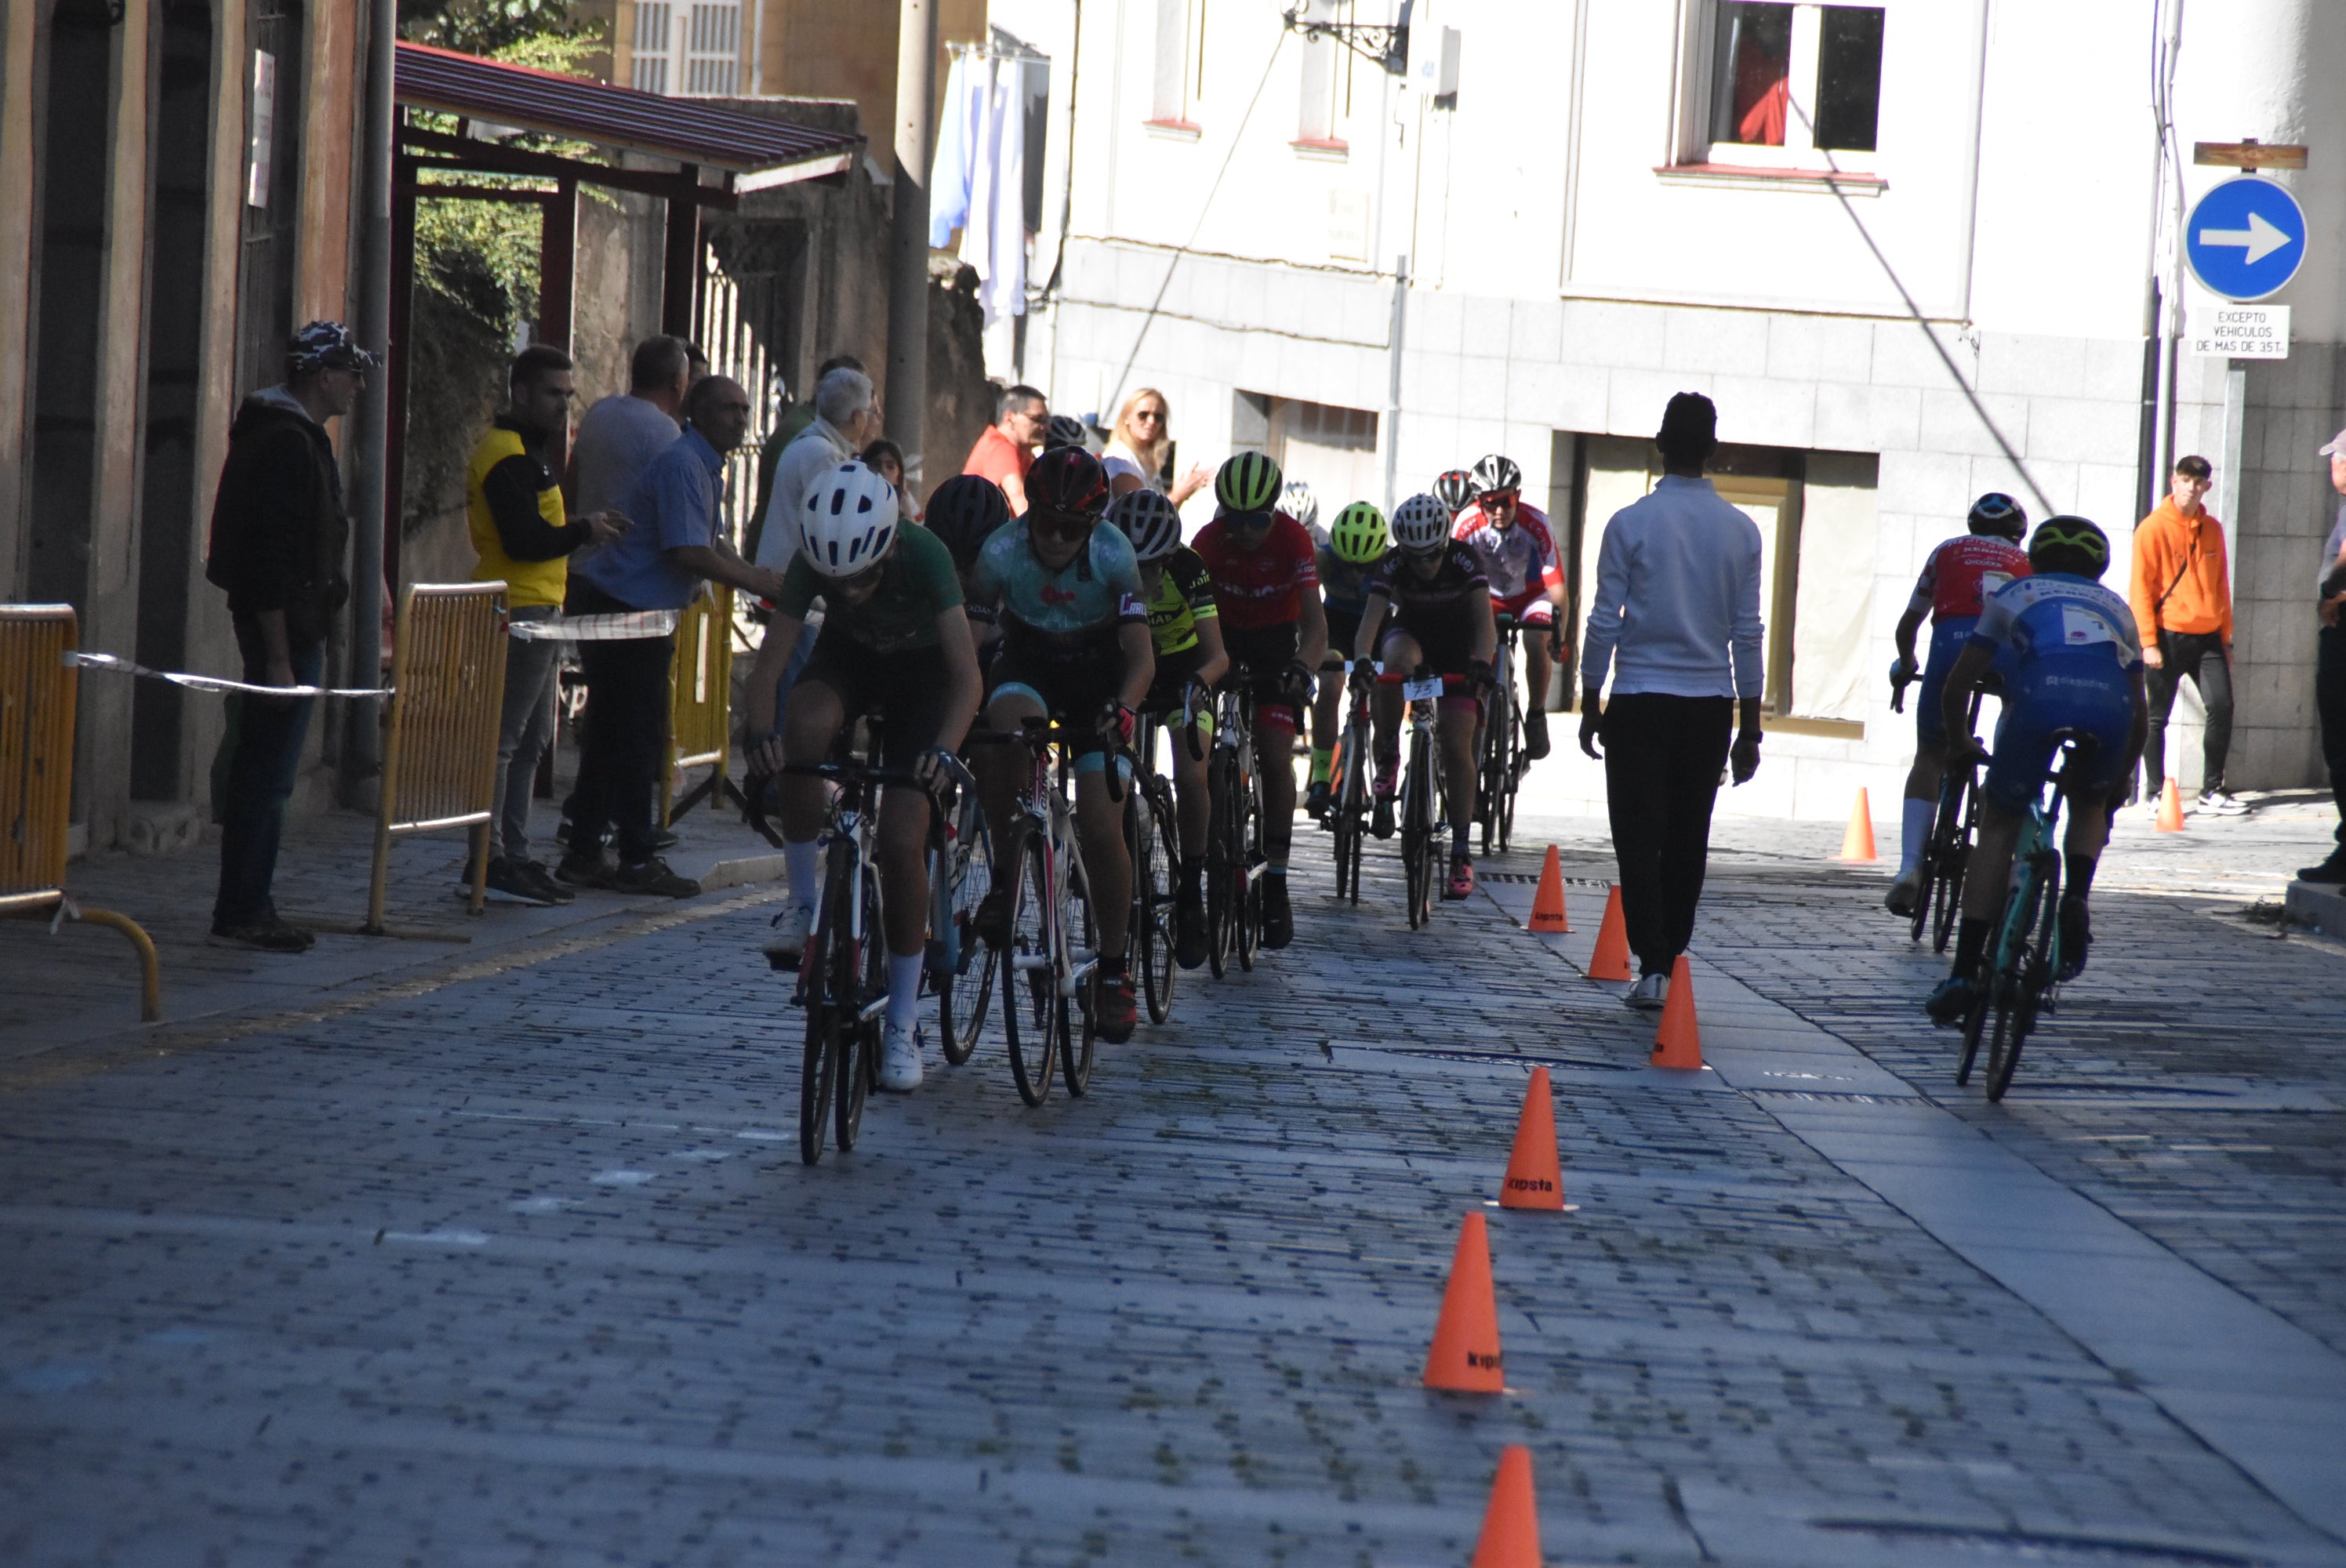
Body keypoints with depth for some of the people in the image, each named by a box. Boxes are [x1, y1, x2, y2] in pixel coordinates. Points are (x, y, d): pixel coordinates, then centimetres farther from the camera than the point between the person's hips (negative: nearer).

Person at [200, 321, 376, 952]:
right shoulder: (287, 444, -17)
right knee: (267, 775, -7)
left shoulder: (295, 437, 17)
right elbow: (273, 559, -22)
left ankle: (246, 910, 18)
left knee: (261, 773, 13)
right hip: (284, 629, -11)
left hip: (290, 625, 11)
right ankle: (243, 911, -4)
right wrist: (279, 656, -24)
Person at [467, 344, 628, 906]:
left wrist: (580, 530, 11)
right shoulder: (508, 455, -14)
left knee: (530, 742, 14)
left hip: (535, 612, 11)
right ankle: (491, 860, -10)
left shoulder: (525, 452, 20)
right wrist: (583, 531, -10)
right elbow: (524, 541, -22)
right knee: (501, 739, -10)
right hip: (519, 612, -11)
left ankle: (513, 857, 18)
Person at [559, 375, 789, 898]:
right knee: (638, 734, -7)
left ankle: (583, 856, 16)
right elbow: (688, 553, -25)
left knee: (612, 734, 12)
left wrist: (755, 575, 8)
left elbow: (711, 542, 24)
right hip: (622, 612, -11)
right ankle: (636, 861, -4)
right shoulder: (681, 465, -19)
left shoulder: (704, 467, 16)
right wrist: (753, 582, -18)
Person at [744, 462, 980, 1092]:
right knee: (805, 726, -35)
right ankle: (804, 898, -19)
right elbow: (771, 658, -30)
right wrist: (761, 732, -49)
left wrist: (943, 748, -56)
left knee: (901, 841, -13)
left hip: (920, 668, -2)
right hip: (847, 657, 2)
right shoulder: (813, 560, -29)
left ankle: (902, 1023, -1)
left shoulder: (924, 555, -35)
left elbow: (966, 673, -40)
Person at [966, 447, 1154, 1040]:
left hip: (1098, 678, 0)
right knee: (1006, 720, -37)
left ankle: (1114, 970, 7)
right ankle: (1006, 875, -20)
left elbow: (1141, 657, -26)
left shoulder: (1113, 556, -25)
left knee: (1101, 831, -11)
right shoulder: (1002, 552, -24)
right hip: (1029, 667, 0)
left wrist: (1123, 709, -45)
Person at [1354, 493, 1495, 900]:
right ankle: (1388, 758, -22)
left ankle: (1461, 853, -4)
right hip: (1411, 633, 1)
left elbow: (1484, 619, -37)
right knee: (1396, 660, -38)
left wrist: (1481, 663, -56)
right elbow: (1372, 616, -36)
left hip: (1459, 648, -1)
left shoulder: (1465, 561, -27)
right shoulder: (1392, 566, -24)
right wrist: (1362, 658, -56)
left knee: (1456, 746, -11)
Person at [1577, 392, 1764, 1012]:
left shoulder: (1631, 524, -8)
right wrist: (1750, 728, 8)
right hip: (1710, 704, 3)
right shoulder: (1741, 531, 1)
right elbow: (1747, 634, 3)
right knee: (1687, 840, 12)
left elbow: (1604, 623, -6)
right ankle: (1671, 958, 17)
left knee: (1639, 837, -1)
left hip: (1640, 702, -3)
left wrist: (1591, 705, 4)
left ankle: (1652, 965, -12)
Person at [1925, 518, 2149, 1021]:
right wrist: (2118, 784, 51)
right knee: (2089, 805, 33)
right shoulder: (2115, 608, 37)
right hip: (2110, 704, 2)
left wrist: (1959, 743, 47)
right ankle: (2077, 898, 5)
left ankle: (1964, 973, 7)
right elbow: (2141, 715, 37)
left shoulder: (2013, 595, 31)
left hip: (2040, 698, -2)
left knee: (1999, 825, 16)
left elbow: (1957, 687, 28)